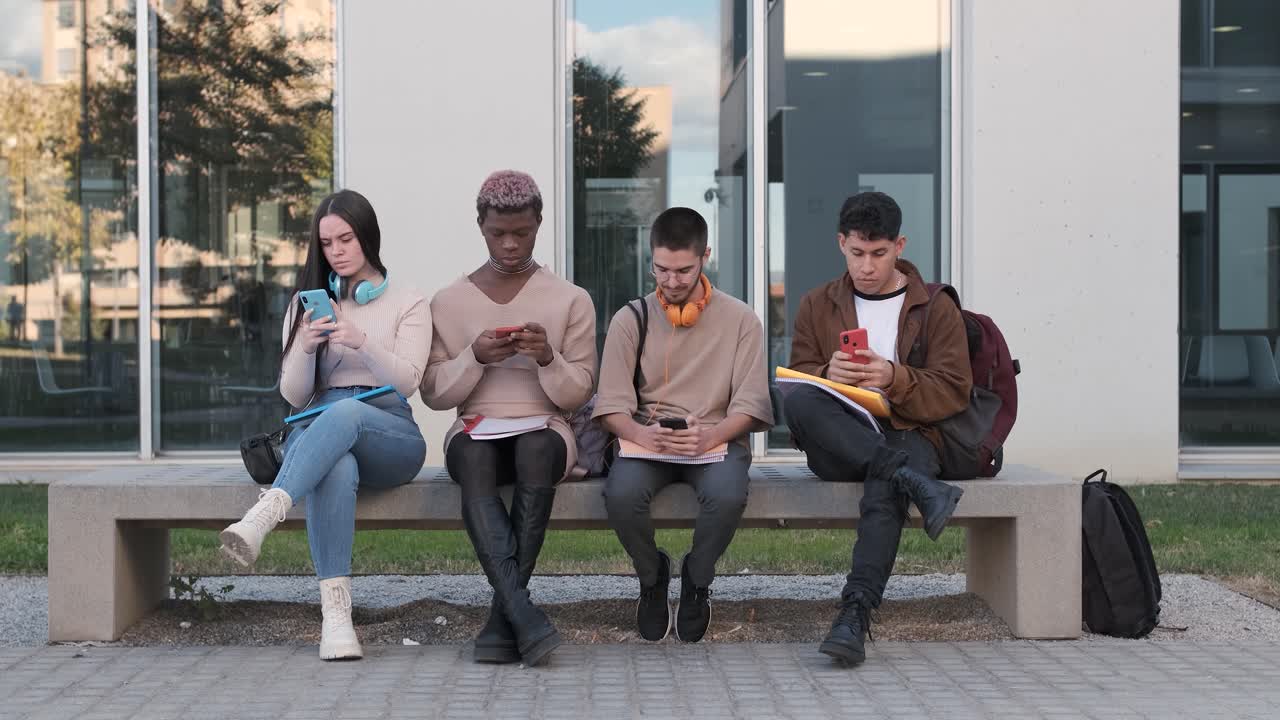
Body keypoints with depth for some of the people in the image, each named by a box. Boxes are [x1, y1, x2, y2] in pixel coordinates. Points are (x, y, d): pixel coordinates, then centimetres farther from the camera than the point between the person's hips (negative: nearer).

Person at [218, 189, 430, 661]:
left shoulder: (408, 303, 13)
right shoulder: (307, 305, 20)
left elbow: (407, 381, -2)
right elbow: (294, 396, 12)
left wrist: (361, 342, -20)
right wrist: (305, 347, -9)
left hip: (389, 434, -1)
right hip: (318, 430, 1)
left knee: (344, 413, -40)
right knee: (336, 469, -39)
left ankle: (260, 519, -59)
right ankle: (335, 613, -48)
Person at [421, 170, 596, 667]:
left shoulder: (571, 300, 9)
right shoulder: (448, 303, 11)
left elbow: (577, 394, 6)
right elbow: (434, 393, 8)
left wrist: (548, 357, -15)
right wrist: (474, 357, -10)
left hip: (545, 428, 0)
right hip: (475, 429, 0)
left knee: (536, 450, -38)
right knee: (472, 458, -37)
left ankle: (502, 618, -33)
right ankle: (523, 615, -44)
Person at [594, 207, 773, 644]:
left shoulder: (740, 320, 3)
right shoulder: (630, 319, 6)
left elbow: (749, 404, -2)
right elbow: (612, 404, -1)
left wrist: (710, 435, -23)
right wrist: (640, 433, -24)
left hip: (716, 439, -1)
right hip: (646, 440, 1)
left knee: (728, 495, -36)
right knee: (621, 493, -33)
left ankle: (697, 578, -2)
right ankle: (652, 575, 1)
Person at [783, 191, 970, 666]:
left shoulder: (937, 308, 10)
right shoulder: (817, 305, 16)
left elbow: (954, 392, 3)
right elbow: (796, 379, 10)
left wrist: (894, 378, -16)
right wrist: (828, 374, -14)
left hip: (908, 435, -2)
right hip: (836, 446, 2)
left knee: (884, 487, -39)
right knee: (798, 401, -33)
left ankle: (856, 614, -47)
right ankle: (913, 483, -37)